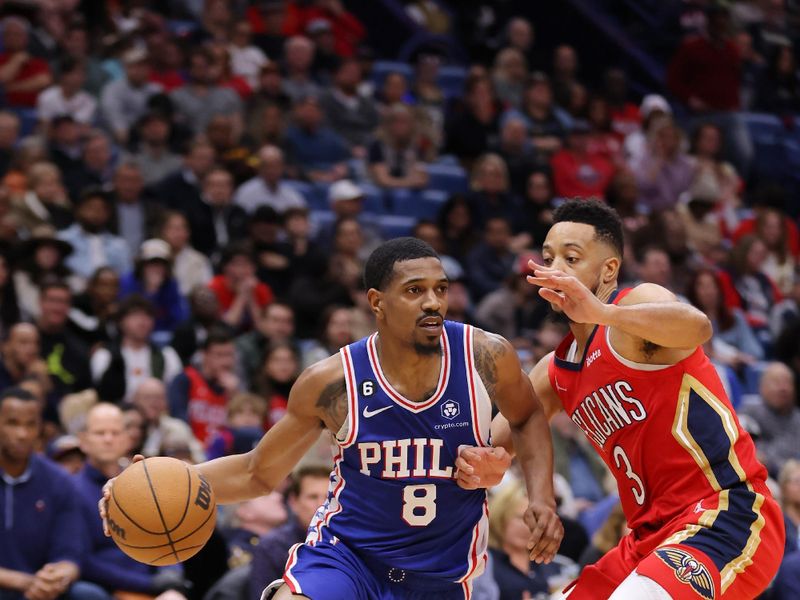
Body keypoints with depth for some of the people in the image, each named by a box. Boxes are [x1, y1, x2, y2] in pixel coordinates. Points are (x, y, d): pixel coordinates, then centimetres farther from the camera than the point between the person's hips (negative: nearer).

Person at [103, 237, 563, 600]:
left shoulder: (484, 356, -13)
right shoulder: (333, 381, -13)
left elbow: (528, 418, 11)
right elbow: (260, 472, 0)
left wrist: (542, 495, -6)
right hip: (346, 553, -2)